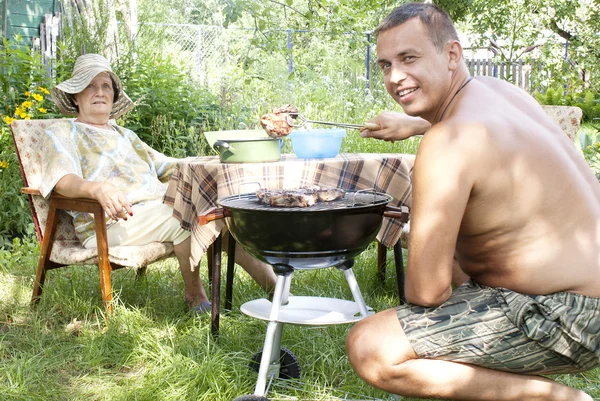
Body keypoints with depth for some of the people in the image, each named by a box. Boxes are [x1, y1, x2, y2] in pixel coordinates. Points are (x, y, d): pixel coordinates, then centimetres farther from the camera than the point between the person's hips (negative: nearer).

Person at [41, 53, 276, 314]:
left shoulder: (124, 135, 33)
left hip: (159, 205, 6)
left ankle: (273, 285, -27)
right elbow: (63, 180, -8)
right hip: (112, 222, -6)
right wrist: (97, 188, -32)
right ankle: (194, 295, -17)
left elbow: (167, 166, 31)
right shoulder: (61, 133, 12)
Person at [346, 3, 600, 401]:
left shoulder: (448, 143, -23)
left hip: (565, 316, -10)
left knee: (368, 348, -19)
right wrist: (411, 124, 46)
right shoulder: (497, 89, 6)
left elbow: (426, 290, -21)